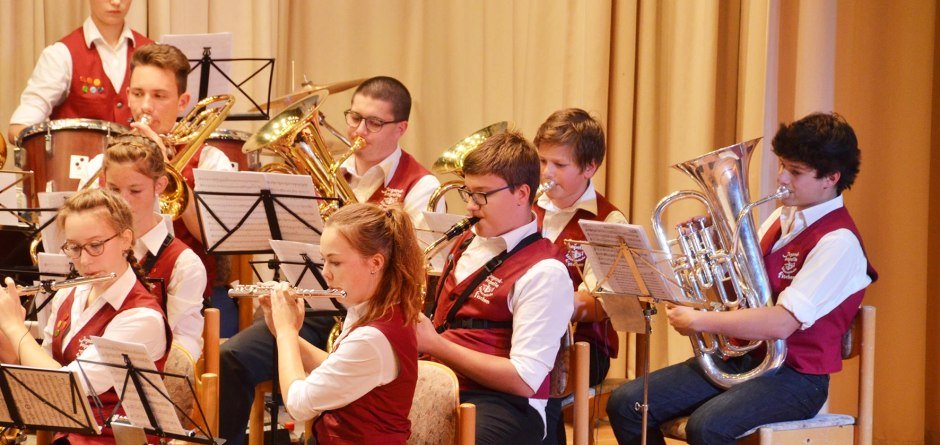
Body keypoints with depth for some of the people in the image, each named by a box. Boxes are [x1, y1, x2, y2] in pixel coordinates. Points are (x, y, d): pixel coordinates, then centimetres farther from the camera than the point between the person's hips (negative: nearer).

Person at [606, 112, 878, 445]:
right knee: (626, 404, -5)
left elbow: (781, 323, -24)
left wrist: (698, 321, -21)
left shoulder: (839, 242, -15)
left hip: (795, 376, -8)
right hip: (742, 359, 8)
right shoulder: (783, 218, 12)